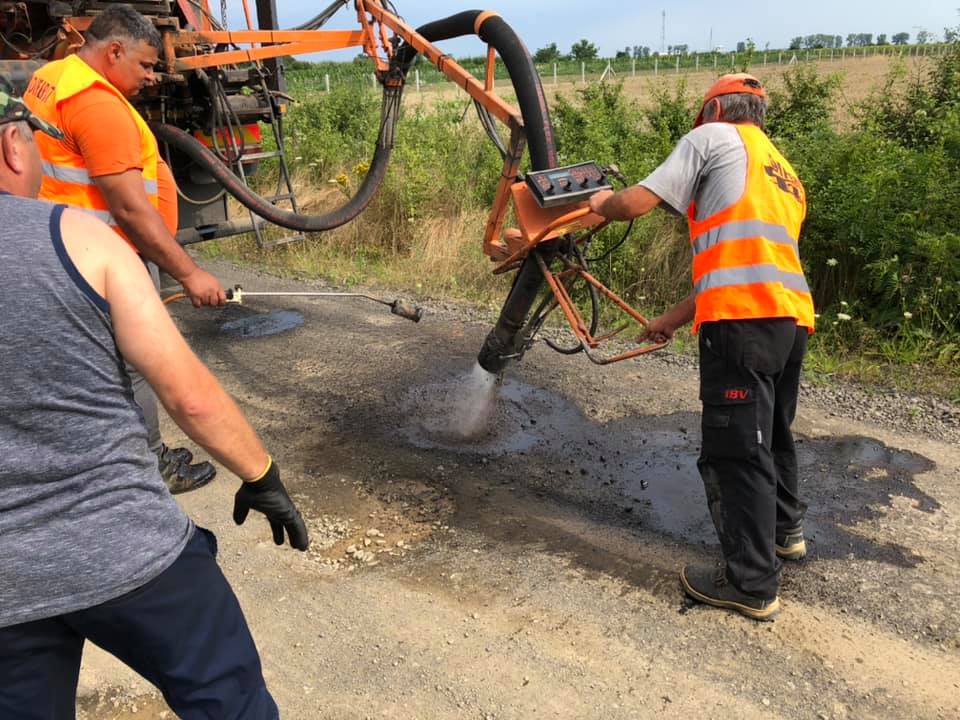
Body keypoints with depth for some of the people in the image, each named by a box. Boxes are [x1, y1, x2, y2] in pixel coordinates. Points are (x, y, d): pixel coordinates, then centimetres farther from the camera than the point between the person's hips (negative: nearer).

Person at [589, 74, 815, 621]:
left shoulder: (715, 138, 8)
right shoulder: (786, 176, 31)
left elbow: (636, 204, -1)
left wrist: (604, 204, 23)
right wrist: (673, 320, 32)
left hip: (744, 319, -9)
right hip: (794, 315, 9)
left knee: (737, 450, -1)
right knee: (773, 433, 25)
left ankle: (753, 585, 8)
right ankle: (786, 530, 45)